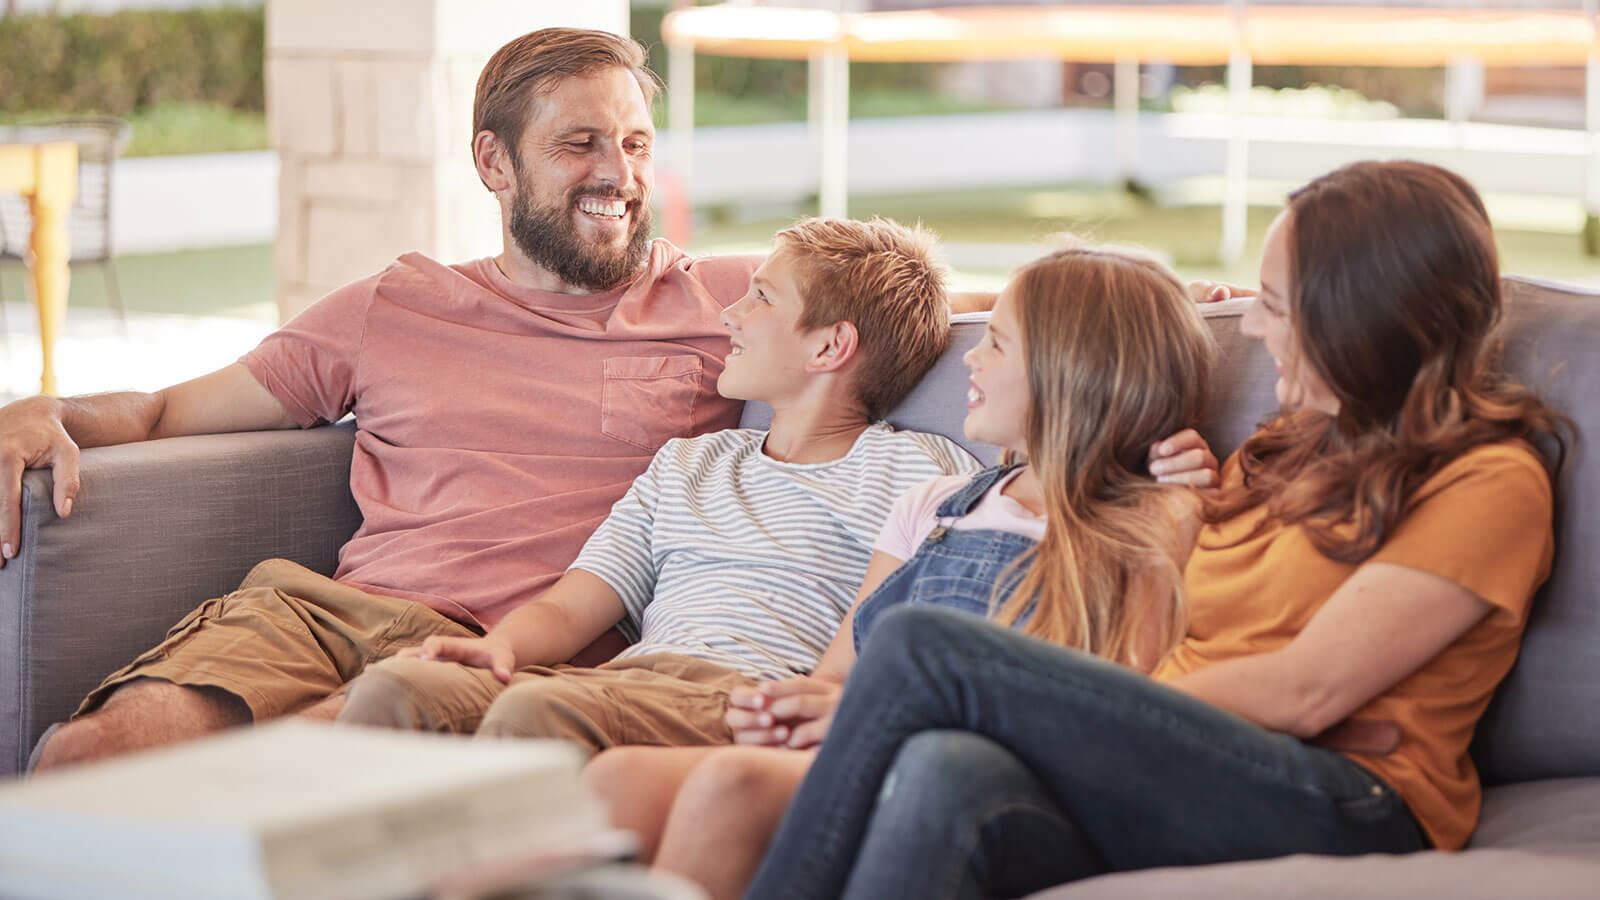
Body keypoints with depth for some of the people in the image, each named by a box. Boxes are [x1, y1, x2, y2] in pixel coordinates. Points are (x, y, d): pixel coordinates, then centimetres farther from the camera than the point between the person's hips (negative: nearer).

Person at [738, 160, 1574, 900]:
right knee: (945, 777, -32)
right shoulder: (1284, 448, 28)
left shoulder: (1490, 483, 2)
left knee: (921, 646, -22)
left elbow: (1304, 692, -8)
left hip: (1336, 812, -6)